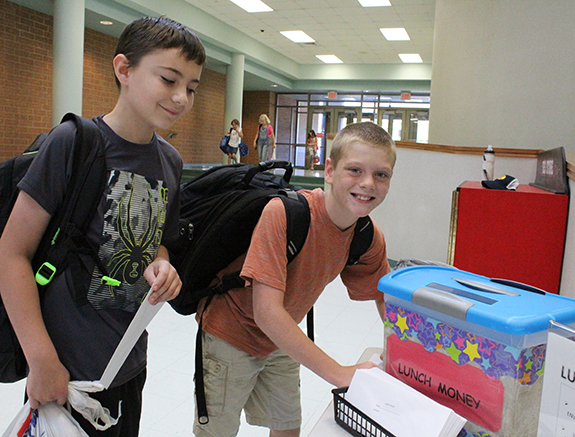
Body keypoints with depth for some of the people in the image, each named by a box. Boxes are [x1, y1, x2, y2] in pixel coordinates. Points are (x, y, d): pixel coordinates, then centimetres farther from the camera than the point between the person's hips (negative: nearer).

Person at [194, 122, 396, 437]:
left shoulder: (370, 239, -15)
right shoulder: (282, 213, -34)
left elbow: (385, 296, 2)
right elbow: (266, 313, -37)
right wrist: (340, 374, -36)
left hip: (283, 342, 5)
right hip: (231, 336, -5)